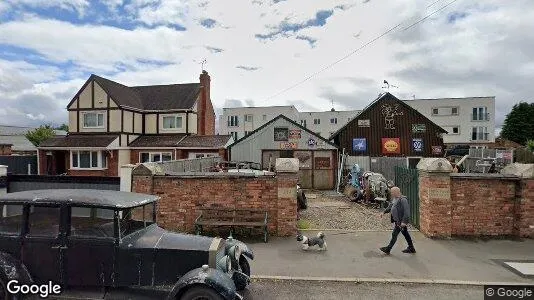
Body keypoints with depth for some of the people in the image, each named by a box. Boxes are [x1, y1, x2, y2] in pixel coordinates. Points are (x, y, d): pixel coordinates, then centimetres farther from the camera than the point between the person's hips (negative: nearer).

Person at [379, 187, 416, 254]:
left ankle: (388, 249, 8)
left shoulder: (403, 200, -21)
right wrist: (384, 212, 12)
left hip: (401, 221, -9)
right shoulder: (394, 199, 7)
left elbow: (406, 211, -24)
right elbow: (390, 206, 21)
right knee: (405, 234, 18)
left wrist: (404, 221, -25)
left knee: (394, 234, -1)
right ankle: (411, 248, 31)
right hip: (397, 220, 9)